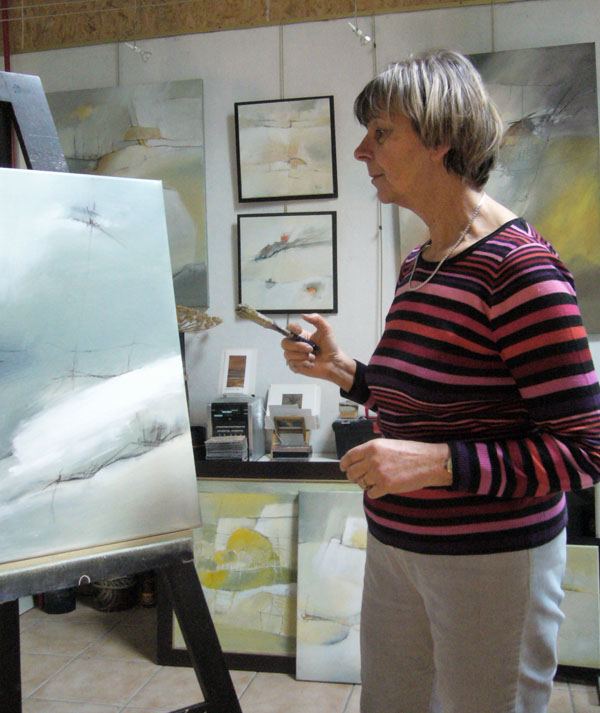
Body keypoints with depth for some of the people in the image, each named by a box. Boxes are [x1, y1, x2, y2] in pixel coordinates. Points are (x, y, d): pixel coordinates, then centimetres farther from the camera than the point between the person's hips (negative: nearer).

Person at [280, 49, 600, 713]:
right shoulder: (417, 265, 7)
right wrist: (342, 370, 3)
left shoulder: (519, 267, -20)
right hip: (396, 547, 8)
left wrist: (436, 462, -28)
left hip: (491, 559, -8)